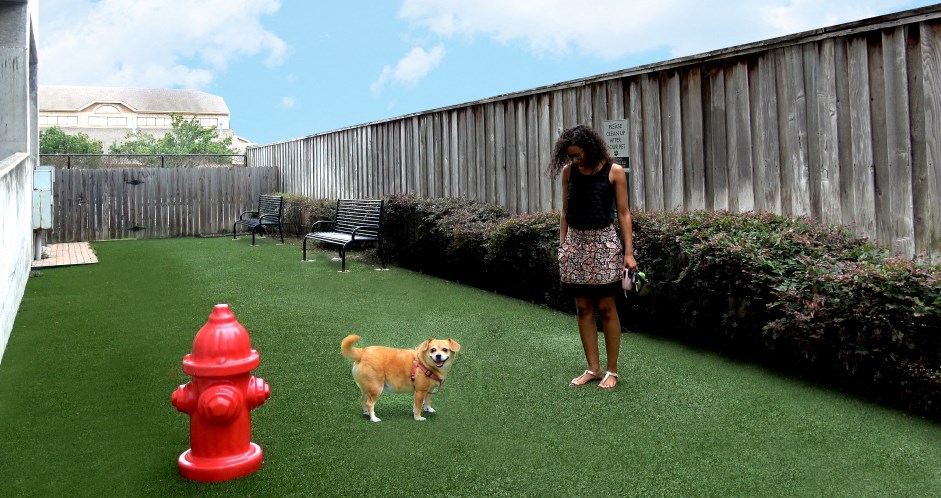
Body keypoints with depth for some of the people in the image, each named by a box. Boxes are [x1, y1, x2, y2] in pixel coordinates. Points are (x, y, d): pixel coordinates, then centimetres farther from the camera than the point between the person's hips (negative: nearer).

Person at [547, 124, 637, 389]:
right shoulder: (569, 171, 5)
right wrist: (562, 246, 7)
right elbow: (565, 212, 11)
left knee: (606, 308, -1)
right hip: (576, 243, 4)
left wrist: (628, 252, -9)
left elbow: (623, 213, -4)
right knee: (583, 308, 6)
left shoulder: (614, 171, -4)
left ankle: (612, 370, 10)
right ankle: (593, 368, 16)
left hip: (603, 243, -4)